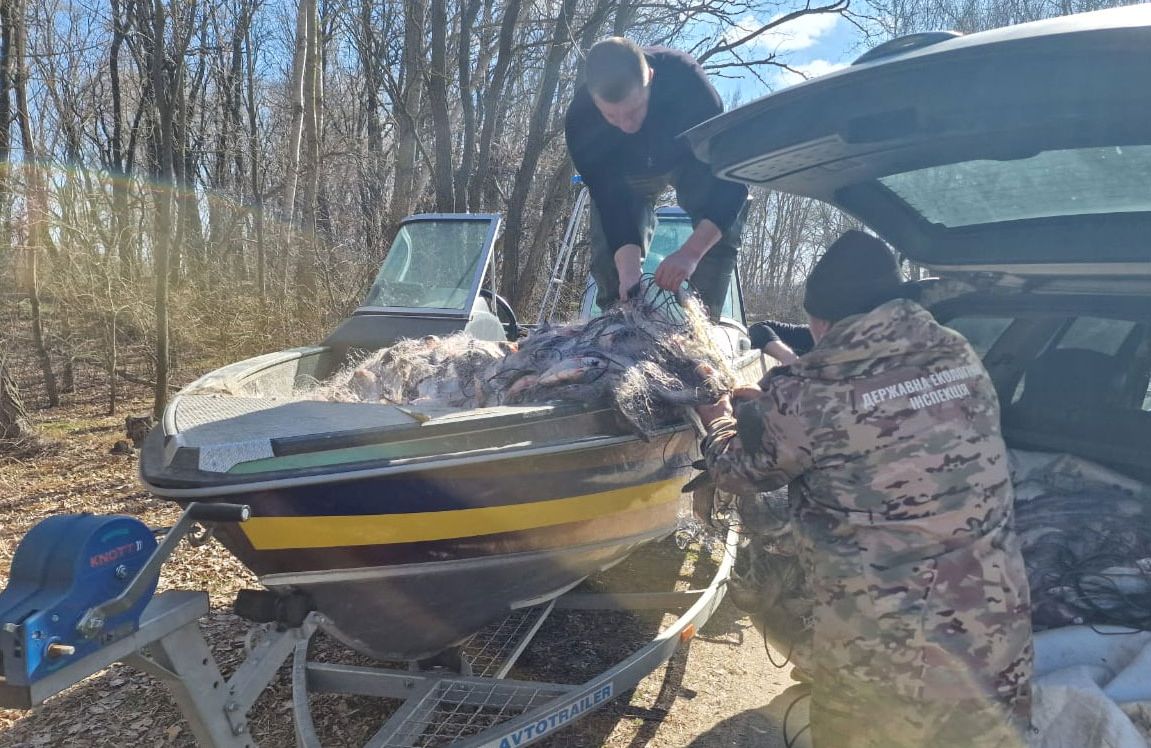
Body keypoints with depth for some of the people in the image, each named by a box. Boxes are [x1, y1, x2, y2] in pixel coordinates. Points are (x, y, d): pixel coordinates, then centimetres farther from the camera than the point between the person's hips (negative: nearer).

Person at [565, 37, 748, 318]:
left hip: (691, 157, -1)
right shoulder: (581, 119, -36)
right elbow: (609, 199, -33)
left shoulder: (685, 79, -41)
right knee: (609, 252, -13)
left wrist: (691, 252, -55)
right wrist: (628, 271, -49)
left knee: (725, 226, -23)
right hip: (625, 171, 1)